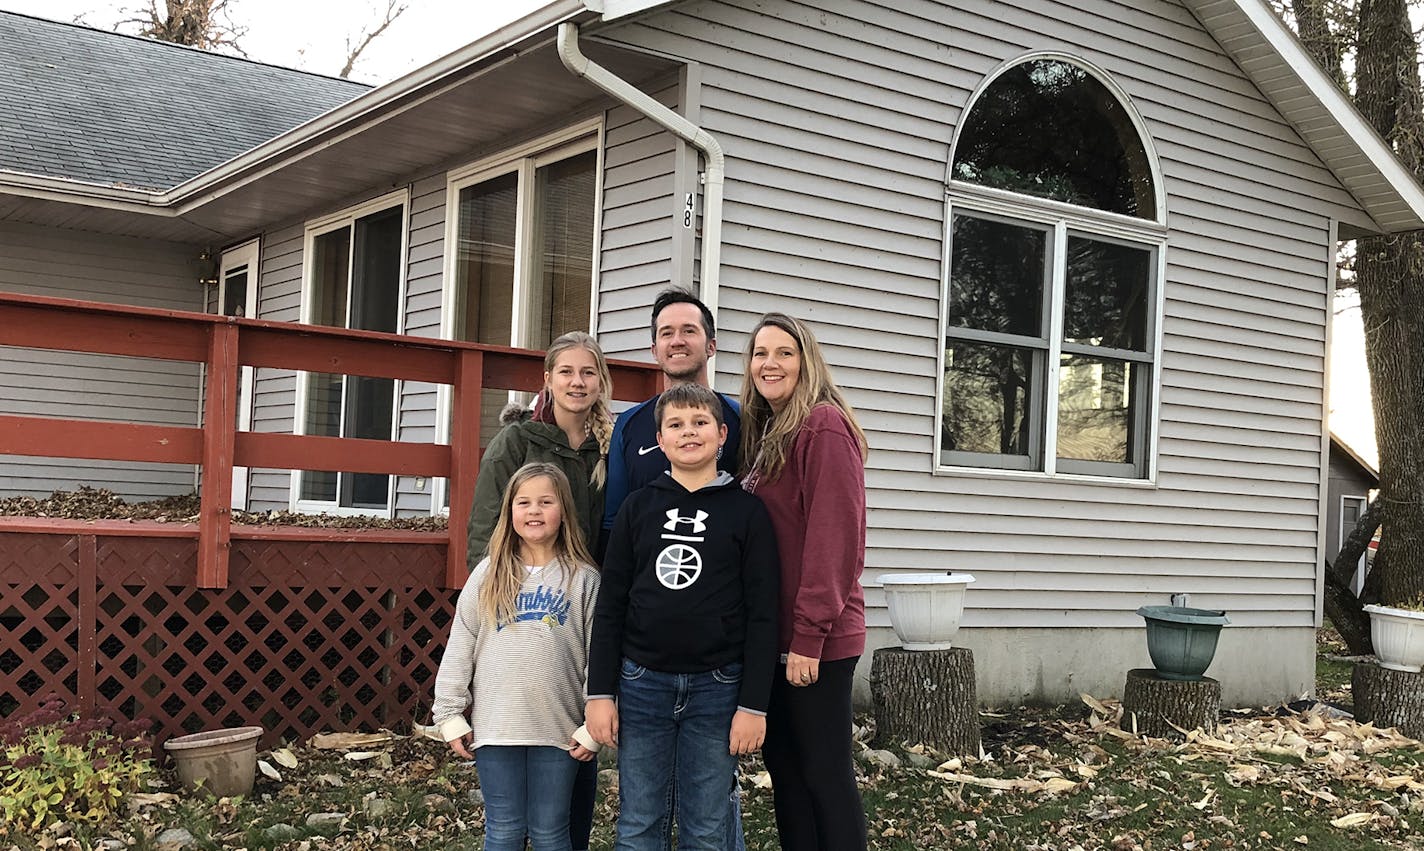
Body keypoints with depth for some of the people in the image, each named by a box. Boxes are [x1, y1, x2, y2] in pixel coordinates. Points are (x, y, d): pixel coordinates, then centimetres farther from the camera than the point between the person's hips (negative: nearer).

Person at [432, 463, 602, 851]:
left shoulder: (583, 579, 1)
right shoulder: (488, 575, 4)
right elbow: (459, 650, 5)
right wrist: (450, 715, 0)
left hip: (558, 730, -1)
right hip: (495, 726, 1)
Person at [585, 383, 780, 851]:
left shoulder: (746, 511, 0)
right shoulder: (638, 507, 5)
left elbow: (761, 615, -2)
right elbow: (610, 606, 6)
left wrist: (753, 705, -7)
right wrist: (600, 692, 1)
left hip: (716, 688, -2)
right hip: (641, 684, 2)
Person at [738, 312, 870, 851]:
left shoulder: (824, 425, -13)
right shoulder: (764, 430, 14)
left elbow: (835, 538, -19)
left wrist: (809, 635, -21)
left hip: (814, 637, -9)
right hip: (774, 632, 9)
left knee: (825, 773, 0)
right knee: (783, 766, 14)